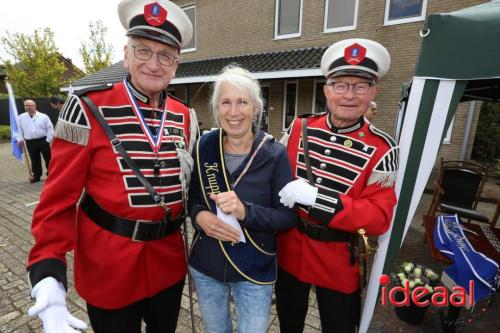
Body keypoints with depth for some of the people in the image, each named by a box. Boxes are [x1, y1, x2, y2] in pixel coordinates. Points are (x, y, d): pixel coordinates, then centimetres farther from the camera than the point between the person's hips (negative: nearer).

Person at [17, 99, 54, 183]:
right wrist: (20, 139, 4)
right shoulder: (21, 117, 6)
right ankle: (36, 175, 20)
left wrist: (48, 140, -6)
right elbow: (19, 129, 13)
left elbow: (50, 128, -2)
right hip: (30, 142, 3)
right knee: (34, 160, 9)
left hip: (43, 140, -2)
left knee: (48, 158, 5)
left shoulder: (43, 116, -3)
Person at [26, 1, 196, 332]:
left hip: (169, 261, 4)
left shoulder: (185, 117, 0)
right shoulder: (89, 109, -13)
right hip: (109, 268, -3)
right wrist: (48, 278, -17)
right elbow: (59, 198, -12)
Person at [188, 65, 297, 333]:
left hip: (254, 271, -2)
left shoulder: (275, 154, -15)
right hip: (205, 267, 3)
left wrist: (246, 211, -30)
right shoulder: (204, 147, -8)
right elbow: (190, 197, 3)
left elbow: (289, 216, -14)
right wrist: (199, 215, -19)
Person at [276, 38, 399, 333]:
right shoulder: (300, 129, -7)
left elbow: (380, 217, -20)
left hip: (339, 262, -2)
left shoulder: (381, 149, -15)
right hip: (289, 251, 3)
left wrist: (316, 198, -31)